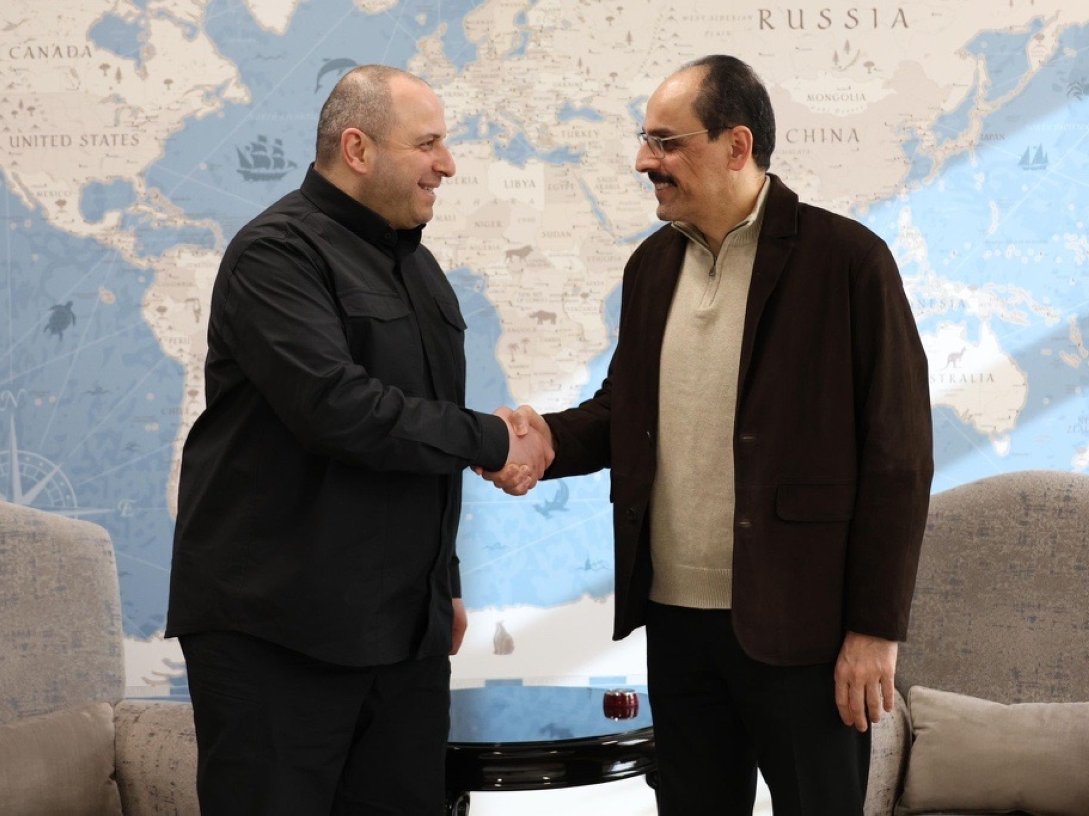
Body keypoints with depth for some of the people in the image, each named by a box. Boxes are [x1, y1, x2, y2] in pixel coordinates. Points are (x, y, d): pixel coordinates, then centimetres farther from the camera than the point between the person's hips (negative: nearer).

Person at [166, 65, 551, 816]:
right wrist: (489, 442, -14)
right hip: (278, 626, -8)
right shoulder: (277, 253, -11)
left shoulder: (412, 262, 16)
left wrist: (445, 581, 21)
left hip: (406, 622, 8)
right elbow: (335, 407, -25)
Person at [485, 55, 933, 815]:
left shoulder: (846, 258, -10)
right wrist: (548, 436, -4)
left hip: (798, 623, -6)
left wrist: (875, 627, -12)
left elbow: (897, 456, -11)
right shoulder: (651, 264, 11)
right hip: (675, 617, 6)